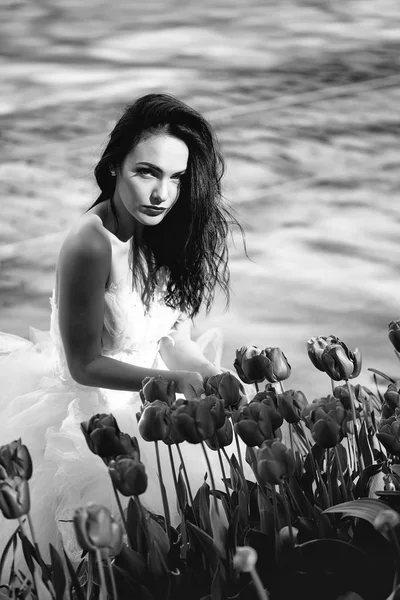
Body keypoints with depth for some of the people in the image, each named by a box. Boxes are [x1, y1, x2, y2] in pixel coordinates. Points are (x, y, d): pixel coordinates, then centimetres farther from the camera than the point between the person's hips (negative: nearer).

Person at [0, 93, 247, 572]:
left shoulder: (160, 233, -5)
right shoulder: (91, 245, -27)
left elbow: (170, 333, 3)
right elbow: (85, 365, -19)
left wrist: (209, 375, -14)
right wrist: (176, 381, -24)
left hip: (148, 388, 7)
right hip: (88, 409, -7)